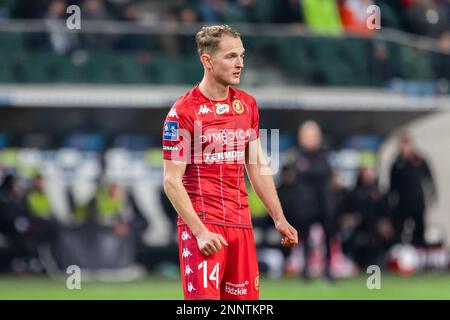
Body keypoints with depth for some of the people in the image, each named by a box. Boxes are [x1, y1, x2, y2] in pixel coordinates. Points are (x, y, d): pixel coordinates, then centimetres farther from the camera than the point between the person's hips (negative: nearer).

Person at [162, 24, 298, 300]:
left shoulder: (247, 104, 11)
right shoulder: (183, 112, -9)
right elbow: (172, 182, -11)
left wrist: (279, 218, 14)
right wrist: (199, 231, -20)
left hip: (240, 224, 6)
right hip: (201, 223, -6)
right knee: (204, 298, -16)